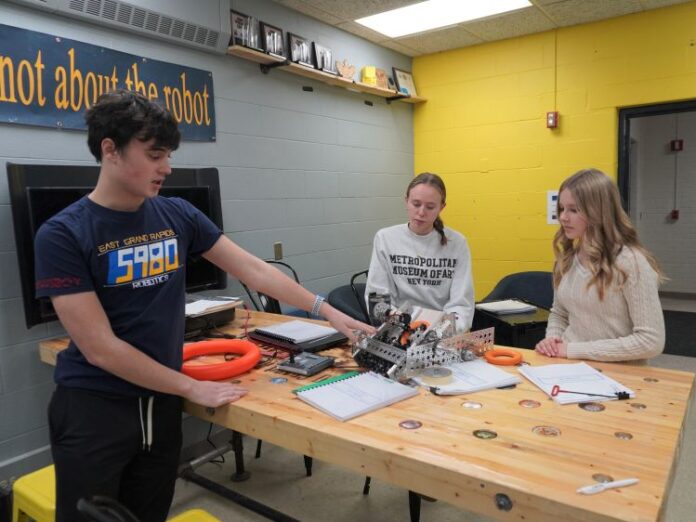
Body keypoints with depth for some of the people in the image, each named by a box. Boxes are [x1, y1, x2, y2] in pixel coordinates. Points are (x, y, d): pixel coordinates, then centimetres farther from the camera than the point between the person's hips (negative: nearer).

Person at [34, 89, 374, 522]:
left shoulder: (178, 215, -2)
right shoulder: (62, 235, -15)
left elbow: (253, 270, 0)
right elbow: (99, 347, -18)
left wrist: (326, 310, -5)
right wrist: (193, 387, -15)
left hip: (160, 402, 4)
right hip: (92, 409, -4)